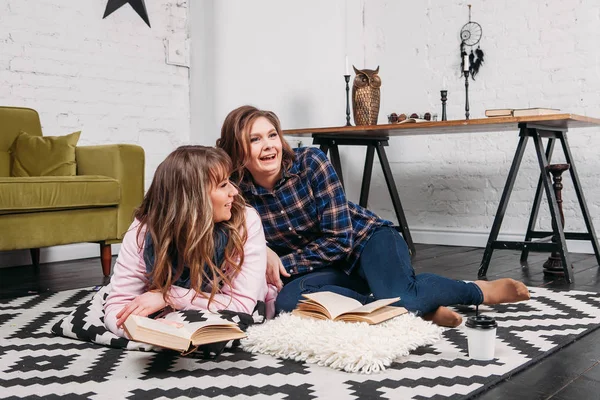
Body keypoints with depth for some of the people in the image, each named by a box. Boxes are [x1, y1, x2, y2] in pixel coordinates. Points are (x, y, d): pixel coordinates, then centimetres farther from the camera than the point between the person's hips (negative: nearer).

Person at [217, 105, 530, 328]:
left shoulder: (311, 162, -20)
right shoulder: (237, 195, -11)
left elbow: (340, 239, -20)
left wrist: (283, 263, -20)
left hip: (367, 239, -4)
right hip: (328, 266, 4)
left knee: (398, 297, -37)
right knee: (287, 299, -31)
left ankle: (481, 290, -7)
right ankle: (419, 308, -25)